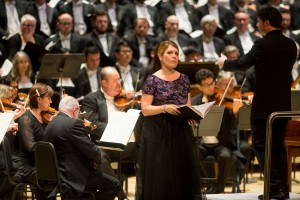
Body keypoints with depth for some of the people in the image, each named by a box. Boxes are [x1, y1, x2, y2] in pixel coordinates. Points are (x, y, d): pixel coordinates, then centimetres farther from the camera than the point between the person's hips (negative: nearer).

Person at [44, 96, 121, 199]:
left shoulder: (50, 125, 10)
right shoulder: (74, 123, -17)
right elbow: (91, 150, -18)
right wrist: (98, 157, 5)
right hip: (74, 175, -10)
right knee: (114, 185, -2)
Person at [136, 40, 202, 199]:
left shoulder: (183, 79, 9)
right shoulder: (152, 80, -4)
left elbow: (188, 106, 13)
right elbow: (145, 109, -9)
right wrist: (165, 108, -23)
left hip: (181, 132, 4)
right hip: (158, 133, -4)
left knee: (183, 173, 2)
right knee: (159, 177, -4)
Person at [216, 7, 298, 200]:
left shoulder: (263, 45, -16)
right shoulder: (291, 45, 6)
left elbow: (243, 64, -8)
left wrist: (224, 63, 11)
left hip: (264, 105, -7)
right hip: (283, 104, 7)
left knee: (261, 146, 0)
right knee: (278, 146, 15)